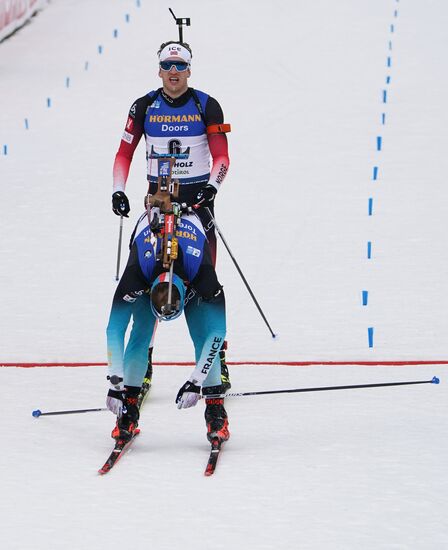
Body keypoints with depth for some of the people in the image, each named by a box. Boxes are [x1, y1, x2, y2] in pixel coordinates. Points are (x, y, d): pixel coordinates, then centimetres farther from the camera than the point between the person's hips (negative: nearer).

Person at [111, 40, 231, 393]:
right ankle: (142, 358, 3)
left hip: (198, 198, -1)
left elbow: (221, 156, -4)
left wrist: (212, 186, -22)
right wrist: (118, 191, -9)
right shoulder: (144, 107, 1)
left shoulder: (206, 106, -3)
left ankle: (217, 357, 1)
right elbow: (124, 153, 5)